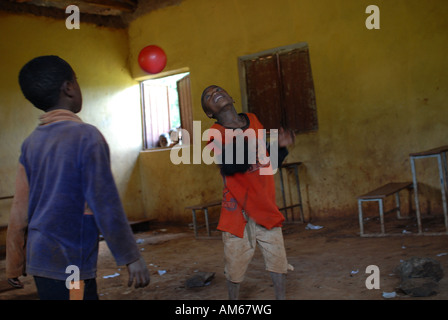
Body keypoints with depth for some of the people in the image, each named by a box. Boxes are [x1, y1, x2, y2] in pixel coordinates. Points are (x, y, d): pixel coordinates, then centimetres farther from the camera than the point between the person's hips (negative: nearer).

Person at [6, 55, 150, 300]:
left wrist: (14, 265, 17)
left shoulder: (31, 143, 5)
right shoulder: (86, 136, -14)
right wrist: (132, 258, -9)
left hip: (39, 259, 7)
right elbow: (106, 205, -16)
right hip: (70, 264, -7)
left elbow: (20, 209, 8)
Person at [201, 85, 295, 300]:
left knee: (278, 259, 7)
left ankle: (281, 297, 23)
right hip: (238, 209, -4)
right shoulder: (216, 134, -7)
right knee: (236, 264, 4)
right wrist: (241, 144, -43)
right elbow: (229, 166, -26)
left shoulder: (254, 121, 7)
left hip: (265, 205, 4)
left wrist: (281, 147, -2)